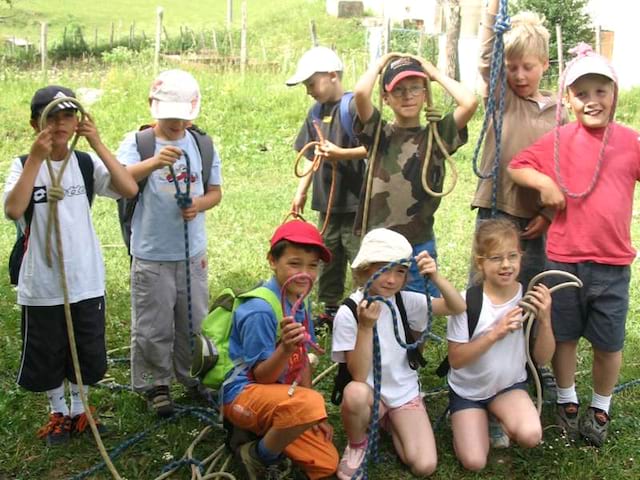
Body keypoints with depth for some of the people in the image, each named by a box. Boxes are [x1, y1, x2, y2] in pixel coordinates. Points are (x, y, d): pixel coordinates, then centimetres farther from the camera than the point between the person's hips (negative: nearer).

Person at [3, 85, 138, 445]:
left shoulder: (87, 163, -3)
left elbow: (130, 189, -17)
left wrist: (97, 143, -19)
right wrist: (36, 158, -27)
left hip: (87, 281, 1)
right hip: (41, 285, -1)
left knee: (87, 354, 14)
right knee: (46, 356, 13)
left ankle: (79, 409, 38)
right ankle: (58, 413, 36)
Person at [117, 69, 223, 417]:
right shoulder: (137, 143, -7)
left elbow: (215, 191, 11)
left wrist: (200, 205, -12)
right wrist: (153, 162, -43)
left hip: (193, 253, 4)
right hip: (151, 255, -3)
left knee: (194, 322, 15)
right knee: (153, 327, 4)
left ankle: (192, 376, 34)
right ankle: (155, 384, 22)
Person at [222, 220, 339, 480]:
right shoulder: (260, 310, -23)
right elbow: (262, 376, -20)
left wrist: (313, 416, 8)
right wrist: (285, 349, -39)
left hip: (278, 397, 8)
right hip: (244, 395, -8)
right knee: (311, 402, -36)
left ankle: (259, 433, 14)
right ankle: (261, 458, -10)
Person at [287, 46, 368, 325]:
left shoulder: (353, 107, -13)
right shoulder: (316, 112, 11)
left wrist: (341, 154, -25)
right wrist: (301, 192, 15)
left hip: (355, 200, -8)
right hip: (327, 200, 8)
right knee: (328, 257, 17)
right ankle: (331, 309, 30)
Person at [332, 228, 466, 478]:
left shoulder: (406, 301, -6)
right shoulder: (348, 313, -17)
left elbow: (458, 308, -13)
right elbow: (359, 376, -21)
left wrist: (436, 278, -29)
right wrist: (366, 327, -34)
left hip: (405, 393, 3)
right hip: (370, 394, -3)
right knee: (355, 392, -39)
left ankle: (391, 424, 15)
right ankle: (357, 444, -6)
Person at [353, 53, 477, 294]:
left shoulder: (436, 136, 2)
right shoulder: (379, 134, 1)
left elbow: (470, 102, -14)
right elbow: (360, 93, -18)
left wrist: (435, 73, 0)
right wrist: (380, 63, 1)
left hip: (420, 246, 0)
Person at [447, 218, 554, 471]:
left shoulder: (530, 298, -11)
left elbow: (542, 358, -6)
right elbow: (455, 360, -19)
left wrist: (545, 319, -23)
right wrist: (495, 334, -30)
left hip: (509, 385, 2)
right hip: (468, 390, -1)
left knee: (530, 436, -27)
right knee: (474, 462, -12)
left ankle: (501, 421, 8)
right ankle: (477, 420, 19)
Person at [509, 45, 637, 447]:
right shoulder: (560, 139, -2)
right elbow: (517, 166, 3)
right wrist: (545, 183, -14)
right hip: (564, 258, 0)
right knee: (565, 335, 14)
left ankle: (601, 409, 32)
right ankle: (567, 402, 35)